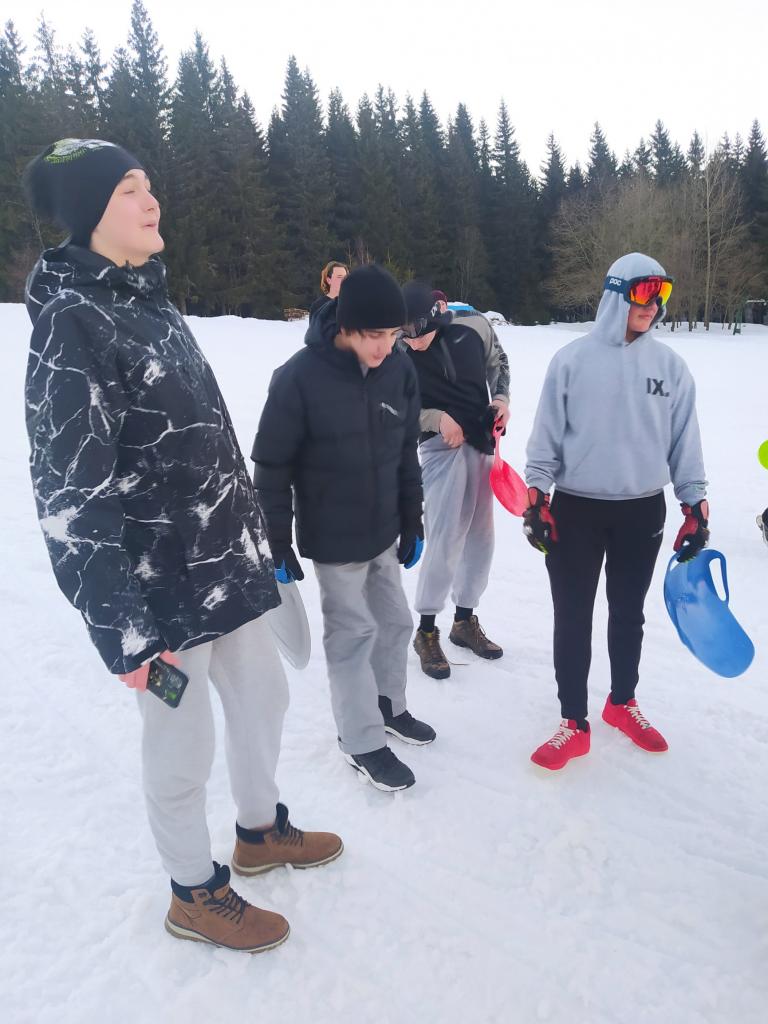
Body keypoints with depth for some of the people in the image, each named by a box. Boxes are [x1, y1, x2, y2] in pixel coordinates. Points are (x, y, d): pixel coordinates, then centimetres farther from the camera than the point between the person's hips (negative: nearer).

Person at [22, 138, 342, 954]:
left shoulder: (148, 301, 10)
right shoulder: (69, 319, -17)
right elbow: (70, 493, -22)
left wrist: (248, 541, 19)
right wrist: (125, 632, -23)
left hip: (225, 564, 9)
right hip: (155, 586, -8)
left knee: (263, 695, 21)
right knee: (182, 743, 9)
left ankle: (260, 831, 47)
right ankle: (195, 894, 36)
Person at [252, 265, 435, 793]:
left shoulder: (400, 370, -5)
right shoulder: (299, 377, -21)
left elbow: (407, 453, 6)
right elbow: (272, 468, -14)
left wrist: (413, 522, 10)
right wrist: (277, 544, -11)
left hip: (385, 531, 6)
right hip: (333, 539, -5)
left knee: (395, 621, 17)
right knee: (353, 633, 4)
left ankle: (389, 706, 41)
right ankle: (363, 742, 23)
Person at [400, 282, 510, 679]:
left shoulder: (474, 328, -7)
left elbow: (498, 361, 13)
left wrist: (501, 397, -2)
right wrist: (437, 418, -20)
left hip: (482, 441, 5)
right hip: (441, 445, -4)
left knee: (480, 536, 11)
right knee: (444, 540, -11)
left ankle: (465, 620, 28)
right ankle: (426, 631, 7)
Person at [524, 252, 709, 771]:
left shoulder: (671, 366, 1)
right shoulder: (572, 359, -6)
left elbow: (685, 440, 5)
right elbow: (546, 434, -3)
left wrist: (696, 502, 3)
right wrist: (536, 494, -6)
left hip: (643, 512, 2)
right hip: (576, 509, -2)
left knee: (628, 614, 16)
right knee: (573, 618, 5)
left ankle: (623, 703, 38)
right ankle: (575, 724, 20)